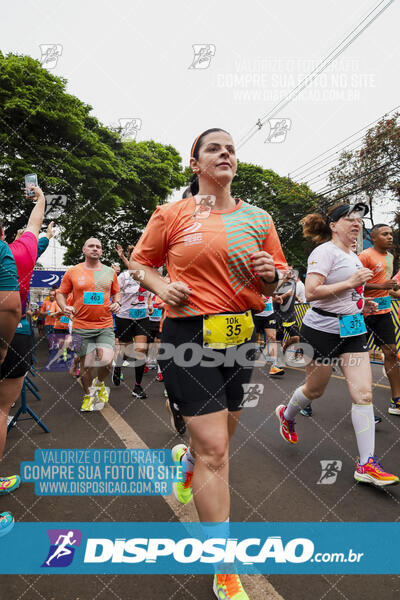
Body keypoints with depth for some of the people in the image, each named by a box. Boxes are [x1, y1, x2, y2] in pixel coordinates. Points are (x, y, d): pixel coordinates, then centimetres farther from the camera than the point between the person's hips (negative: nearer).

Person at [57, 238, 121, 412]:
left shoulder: (110, 272, 8)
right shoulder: (72, 272, 3)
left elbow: (116, 292, 19)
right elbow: (61, 293, 9)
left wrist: (117, 303, -2)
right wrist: (65, 307, -10)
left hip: (105, 326, 1)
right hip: (81, 326, -1)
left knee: (107, 362, -13)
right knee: (86, 365, 5)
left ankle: (99, 383, 23)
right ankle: (88, 395, 33)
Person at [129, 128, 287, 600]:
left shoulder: (258, 218, 9)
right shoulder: (172, 214, 1)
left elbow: (275, 282, 14)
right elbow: (140, 262, 9)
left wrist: (270, 273, -9)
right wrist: (161, 286, -11)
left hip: (240, 336, 5)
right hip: (189, 335, -4)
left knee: (221, 435, 19)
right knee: (214, 451, -4)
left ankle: (186, 458, 57)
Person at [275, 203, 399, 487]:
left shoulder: (354, 256, 15)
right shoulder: (325, 251, -12)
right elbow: (311, 293, -23)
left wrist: (362, 303, 11)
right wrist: (351, 282, -22)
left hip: (353, 329, 8)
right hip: (323, 329, -7)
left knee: (364, 393, -2)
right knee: (315, 389, 10)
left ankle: (367, 465, 6)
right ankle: (287, 415, 42)